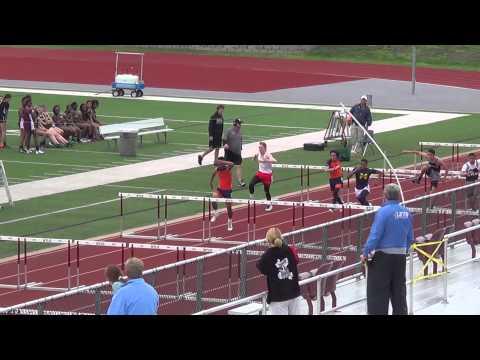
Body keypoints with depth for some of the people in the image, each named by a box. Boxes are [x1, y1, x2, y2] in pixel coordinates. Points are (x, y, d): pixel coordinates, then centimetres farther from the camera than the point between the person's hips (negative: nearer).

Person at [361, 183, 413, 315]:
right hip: (400, 257, 6)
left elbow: (375, 235, -18)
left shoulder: (383, 211, -15)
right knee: (399, 292, 14)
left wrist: (365, 253, -11)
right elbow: (410, 238, 11)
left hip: (383, 257, -6)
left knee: (377, 293, 0)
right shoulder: (406, 213, 4)